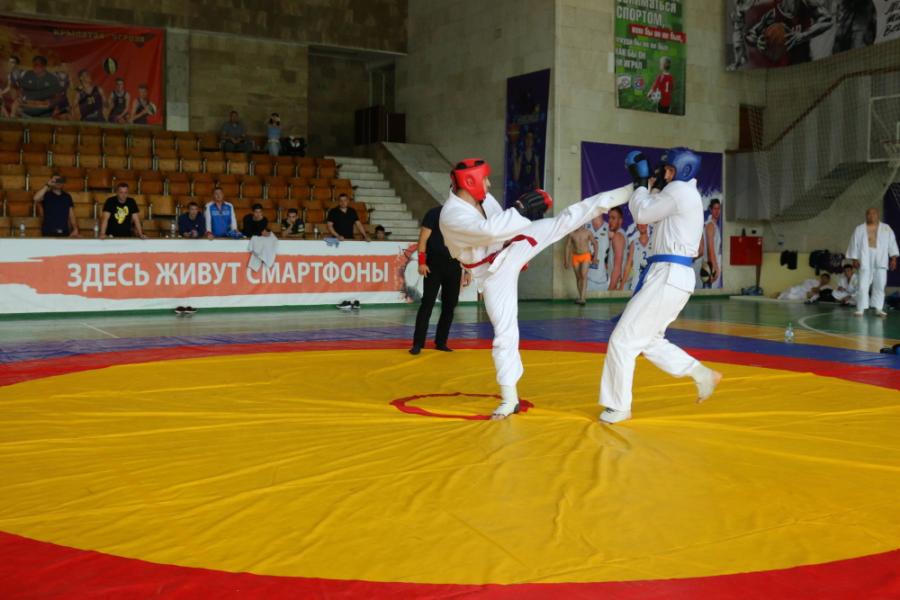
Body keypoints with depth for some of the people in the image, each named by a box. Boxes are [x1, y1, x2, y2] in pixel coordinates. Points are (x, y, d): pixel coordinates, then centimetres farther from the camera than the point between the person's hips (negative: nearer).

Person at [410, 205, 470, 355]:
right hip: (434, 264, -5)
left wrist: (467, 270, 13)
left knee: (449, 305, 6)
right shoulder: (435, 214, -1)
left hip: (454, 266, 5)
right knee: (427, 303, -9)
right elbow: (423, 238, -5)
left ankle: (440, 342, 16)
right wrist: (421, 262, -14)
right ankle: (417, 344, -7)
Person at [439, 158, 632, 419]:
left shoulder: (481, 197, -5)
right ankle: (509, 397, 7)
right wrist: (521, 210, -37)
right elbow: (490, 229, -42)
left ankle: (626, 193, 3)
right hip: (494, 271, -5)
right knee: (505, 332, -5)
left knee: (564, 220, -3)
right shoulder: (452, 216, -29)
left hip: (512, 247, 6)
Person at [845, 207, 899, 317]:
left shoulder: (886, 228, 9)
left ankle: (878, 308, 11)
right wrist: (854, 259, -2)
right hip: (865, 261, -1)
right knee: (863, 285, -6)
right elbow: (854, 244, 5)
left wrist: (893, 258, -2)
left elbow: (892, 243, 6)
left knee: (880, 285, 3)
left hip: (881, 260, 1)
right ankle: (860, 309, -3)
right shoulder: (859, 229, 7)